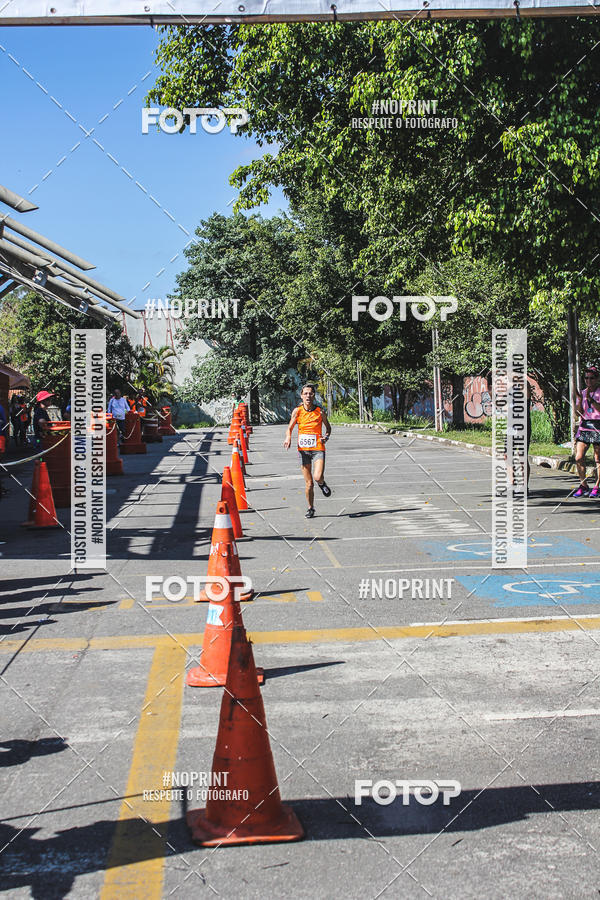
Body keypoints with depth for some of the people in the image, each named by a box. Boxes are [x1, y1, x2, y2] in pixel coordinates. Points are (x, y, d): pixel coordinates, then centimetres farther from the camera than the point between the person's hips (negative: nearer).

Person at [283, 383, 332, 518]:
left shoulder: (320, 411, -2)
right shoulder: (297, 411, -1)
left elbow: (328, 427, 12)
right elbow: (290, 428, 8)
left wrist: (326, 436, -8)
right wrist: (288, 438, -13)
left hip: (318, 449, -1)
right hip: (303, 450, 1)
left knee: (318, 477, -20)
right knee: (308, 483, 4)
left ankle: (322, 484, 17)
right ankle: (310, 508, 23)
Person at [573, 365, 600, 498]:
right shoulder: (582, 393, 12)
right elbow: (578, 412, 4)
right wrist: (580, 400, -12)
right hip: (584, 427, 4)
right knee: (578, 458, -6)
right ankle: (583, 486, 5)